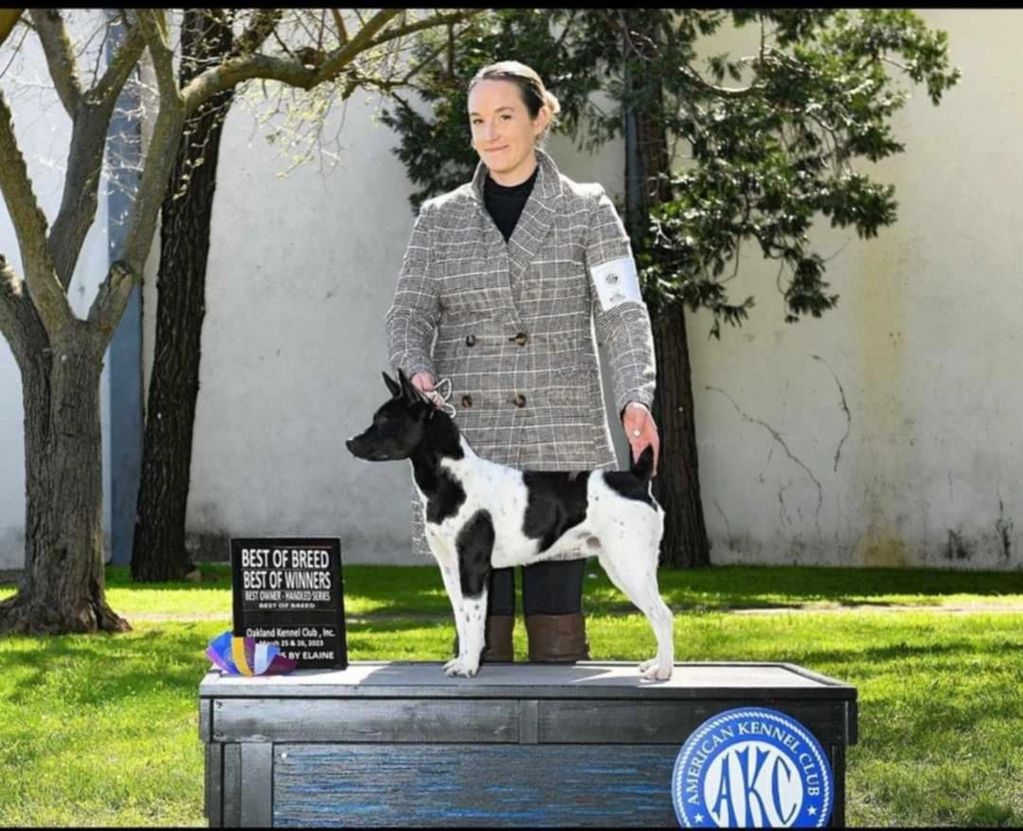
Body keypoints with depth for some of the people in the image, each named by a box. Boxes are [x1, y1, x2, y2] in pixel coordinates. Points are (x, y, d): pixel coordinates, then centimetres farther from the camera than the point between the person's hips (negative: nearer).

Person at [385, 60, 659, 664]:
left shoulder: (586, 211, 6)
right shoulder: (440, 218, 13)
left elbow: (623, 314, -3)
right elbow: (410, 314, 7)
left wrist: (636, 399, -20)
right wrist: (416, 374, -15)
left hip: (559, 442, -2)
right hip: (464, 440, 2)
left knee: (557, 628, -1)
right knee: (480, 626, 1)